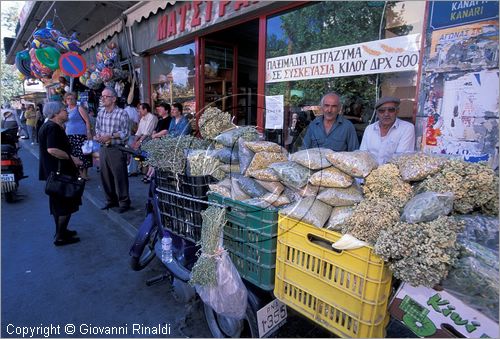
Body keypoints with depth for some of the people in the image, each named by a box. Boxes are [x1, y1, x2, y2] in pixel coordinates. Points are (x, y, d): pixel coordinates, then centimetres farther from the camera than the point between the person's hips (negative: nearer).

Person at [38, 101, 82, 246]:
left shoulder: (48, 126, 14)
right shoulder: (53, 127, -19)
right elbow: (52, 149, -31)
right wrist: (71, 157, -24)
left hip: (53, 171, 11)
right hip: (59, 171, -11)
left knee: (58, 202, 19)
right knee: (67, 203, -3)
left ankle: (61, 231, 31)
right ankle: (60, 237, 4)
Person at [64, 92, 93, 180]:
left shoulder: (79, 108, -2)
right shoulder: (66, 110, 17)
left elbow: (87, 121, -9)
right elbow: (65, 124, 26)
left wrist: (89, 133, -17)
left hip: (80, 135, -7)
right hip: (69, 136, 7)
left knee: (82, 154, -6)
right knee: (73, 155, 8)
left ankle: (84, 174, 0)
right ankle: (78, 173, 18)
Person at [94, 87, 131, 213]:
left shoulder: (122, 114, -9)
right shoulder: (100, 112, 8)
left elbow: (125, 133, -11)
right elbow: (97, 128, 17)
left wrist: (110, 136, -18)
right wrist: (98, 135, -3)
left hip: (116, 149, -6)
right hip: (103, 148, 6)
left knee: (120, 176, -1)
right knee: (105, 176, 13)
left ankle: (124, 202, 12)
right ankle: (111, 200, 28)